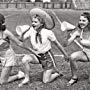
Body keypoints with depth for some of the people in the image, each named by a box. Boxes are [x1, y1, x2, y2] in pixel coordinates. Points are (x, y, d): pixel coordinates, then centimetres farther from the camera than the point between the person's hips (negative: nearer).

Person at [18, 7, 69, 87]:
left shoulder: (48, 33, -19)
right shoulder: (31, 31, -10)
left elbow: (57, 44, -8)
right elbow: (21, 39, -17)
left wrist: (66, 55, -1)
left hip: (47, 56, -3)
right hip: (37, 56, 4)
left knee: (46, 81, -4)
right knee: (25, 59, -26)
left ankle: (56, 73, 27)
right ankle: (27, 78, -5)